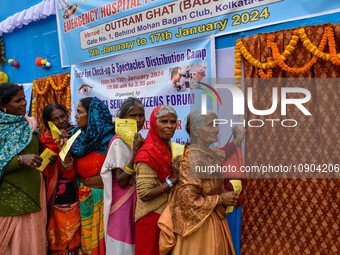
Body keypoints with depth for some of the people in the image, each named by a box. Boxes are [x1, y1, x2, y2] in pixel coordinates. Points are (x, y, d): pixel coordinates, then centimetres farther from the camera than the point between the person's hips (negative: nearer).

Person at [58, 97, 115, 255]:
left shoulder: (110, 138, -13)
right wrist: (66, 152, -17)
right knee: (88, 240, 17)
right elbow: (70, 174, -4)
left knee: (103, 239, 10)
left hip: (105, 197, -3)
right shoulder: (78, 138, -1)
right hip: (85, 198, 3)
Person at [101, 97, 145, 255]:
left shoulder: (139, 140, 7)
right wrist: (135, 151, -27)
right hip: (123, 202, -7)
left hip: (137, 201, 7)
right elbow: (121, 181, -22)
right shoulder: (119, 142, -15)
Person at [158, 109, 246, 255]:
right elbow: (189, 201, -25)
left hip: (216, 220, 8)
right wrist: (220, 199, -15)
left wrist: (237, 140, 34)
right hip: (199, 225, -8)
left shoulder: (212, 153, 2)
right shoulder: (192, 160, -24)